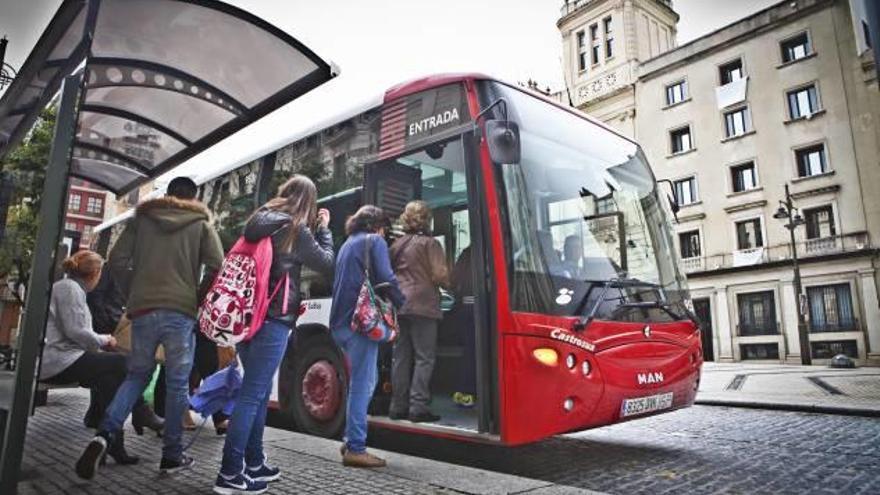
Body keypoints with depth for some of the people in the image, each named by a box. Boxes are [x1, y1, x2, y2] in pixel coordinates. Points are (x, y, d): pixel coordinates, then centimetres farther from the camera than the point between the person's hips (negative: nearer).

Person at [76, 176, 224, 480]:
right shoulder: (201, 223, 6)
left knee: (137, 374, 17)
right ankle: (172, 455, 12)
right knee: (177, 383, 5)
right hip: (181, 312, -3)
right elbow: (216, 266, -4)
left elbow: (117, 259, 8)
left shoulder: (142, 218, 14)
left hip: (143, 310, 3)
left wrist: (133, 293, 15)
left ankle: (105, 435, -2)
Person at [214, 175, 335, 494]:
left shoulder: (258, 221, 12)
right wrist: (323, 229, 11)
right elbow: (327, 265, 0)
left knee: (258, 391, 16)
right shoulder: (297, 229, -7)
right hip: (274, 320, -8)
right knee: (252, 394, -4)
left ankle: (254, 464, 26)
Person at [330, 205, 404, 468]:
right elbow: (385, 278, -12)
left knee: (363, 380, 17)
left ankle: (351, 439, 20)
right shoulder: (375, 241, -1)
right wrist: (400, 302, 4)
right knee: (363, 383, -4)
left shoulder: (347, 244, 23)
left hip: (341, 321, 8)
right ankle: (355, 448, -1)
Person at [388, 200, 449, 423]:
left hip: (398, 305, 6)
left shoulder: (396, 244, 13)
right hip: (422, 305, -6)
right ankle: (418, 406, -4)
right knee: (424, 357, -1)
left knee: (400, 357, 10)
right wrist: (447, 282, 10)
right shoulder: (430, 243, -4)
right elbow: (440, 276, -9)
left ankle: (398, 406, 13)